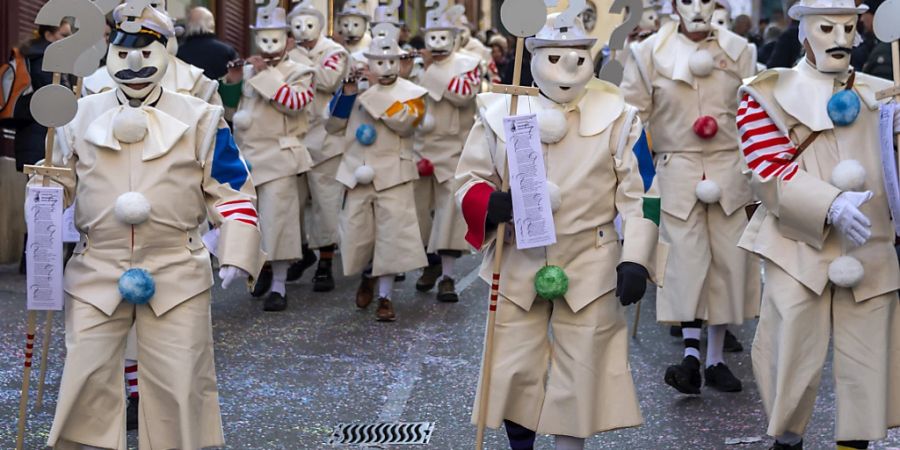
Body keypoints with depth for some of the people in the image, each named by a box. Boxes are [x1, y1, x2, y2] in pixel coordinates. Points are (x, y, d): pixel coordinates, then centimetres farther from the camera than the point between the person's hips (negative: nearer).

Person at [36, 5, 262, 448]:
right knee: (87, 377, 4)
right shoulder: (80, 116, 6)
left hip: (177, 274, -1)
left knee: (181, 381, 4)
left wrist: (236, 254, -6)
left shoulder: (199, 118, 2)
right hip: (96, 273, 1)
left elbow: (231, 190, 3)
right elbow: (58, 183, 14)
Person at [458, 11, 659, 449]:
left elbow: (638, 196, -3)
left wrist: (635, 260, -11)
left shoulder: (616, 115, -4)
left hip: (590, 267, -1)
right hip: (517, 265, 1)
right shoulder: (500, 111, -2)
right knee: (513, 371, 8)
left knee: (579, 375, 8)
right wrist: (490, 204, -19)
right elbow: (469, 180, 4)